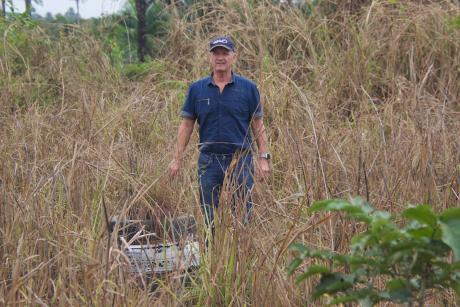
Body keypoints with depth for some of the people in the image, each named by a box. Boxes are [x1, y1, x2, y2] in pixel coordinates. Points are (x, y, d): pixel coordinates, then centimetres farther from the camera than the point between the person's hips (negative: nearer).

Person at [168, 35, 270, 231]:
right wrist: (177, 159, 1)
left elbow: (258, 125, 3)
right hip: (209, 160, 2)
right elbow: (186, 125, 6)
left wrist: (263, 158, -4)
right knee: (209, 216, 7)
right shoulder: (197, 89, 5)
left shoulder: (248, 88, 1)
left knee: (242, 215, 0)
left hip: (240, 159, -2)